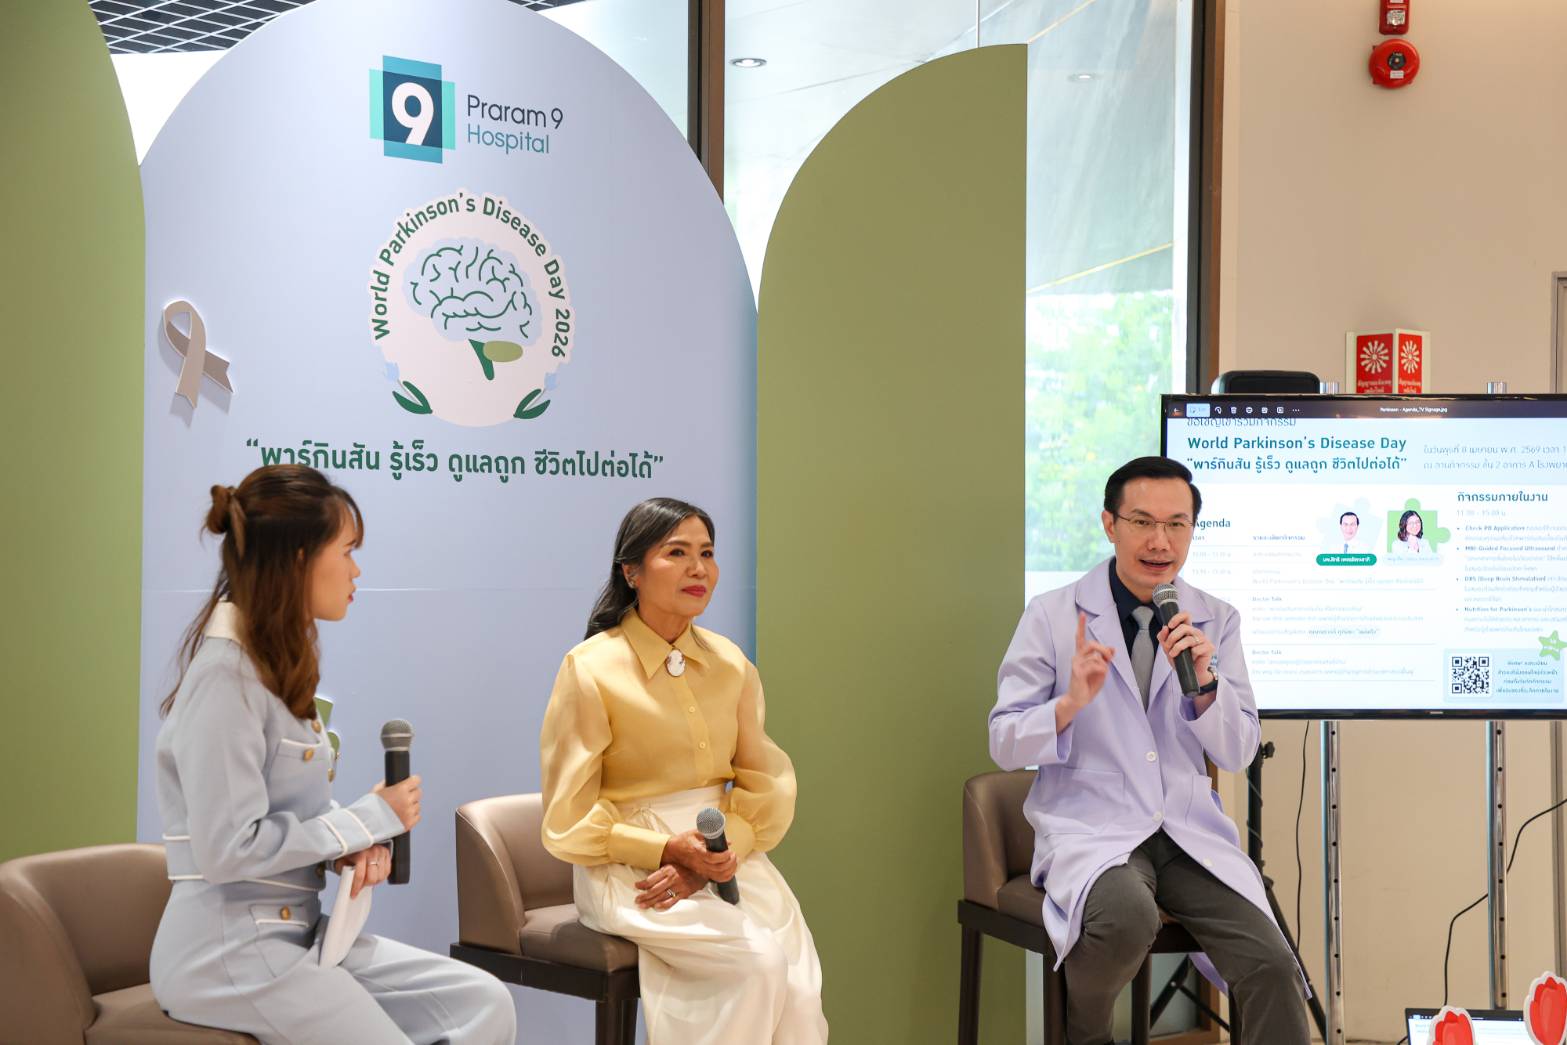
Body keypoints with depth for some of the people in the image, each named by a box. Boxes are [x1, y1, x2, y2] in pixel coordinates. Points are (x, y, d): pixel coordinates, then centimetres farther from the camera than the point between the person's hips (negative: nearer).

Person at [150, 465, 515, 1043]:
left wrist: (359, 843, -5)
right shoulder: (224, 673, -18)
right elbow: (229, 849, -23)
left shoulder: (280, 660, 10)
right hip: (229, 955, -8)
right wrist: (373, 819, -14)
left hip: (294, 931, 8)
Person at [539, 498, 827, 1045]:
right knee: (760, 960, -27)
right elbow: (570, 821, -6)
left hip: (726, 857, 4)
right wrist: (668, 851, -18)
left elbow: (765, 783, 7)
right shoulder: (590, 670, -8)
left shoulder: (730, 663, 6)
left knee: (798, 990, -22)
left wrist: (717, 857, -12)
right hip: (627, 867, -4)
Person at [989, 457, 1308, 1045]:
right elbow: (1005, 746, -1)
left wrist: (1205, 681, -13)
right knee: (1128, 918, -34)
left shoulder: (1216, 621, 8)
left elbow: (1238, 755, 6)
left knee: (1272, 967, -21)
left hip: (1190, 830, 3)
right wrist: (1072, 702, -20)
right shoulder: (1052, 615, 0)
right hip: (1090, 829, -3)